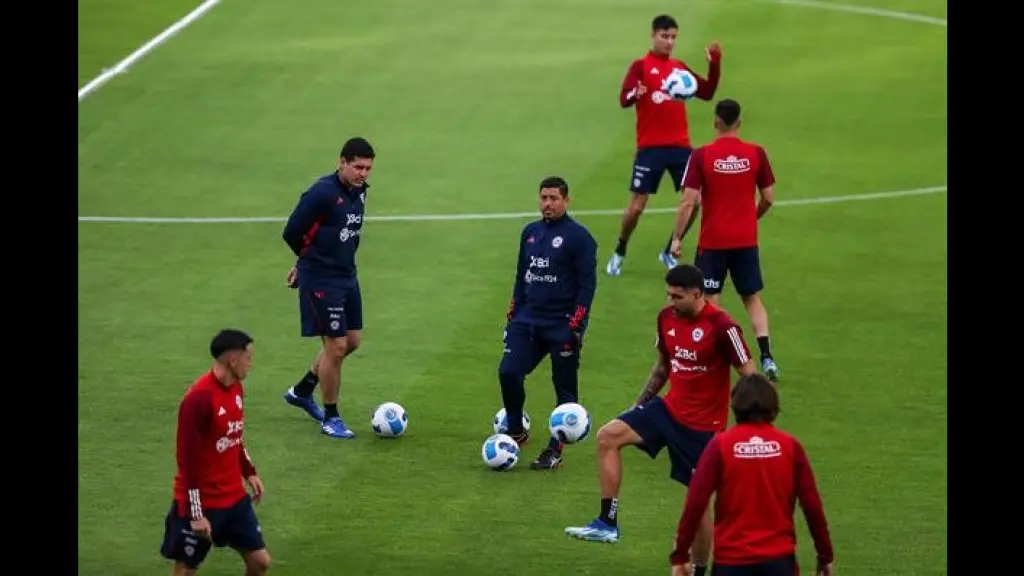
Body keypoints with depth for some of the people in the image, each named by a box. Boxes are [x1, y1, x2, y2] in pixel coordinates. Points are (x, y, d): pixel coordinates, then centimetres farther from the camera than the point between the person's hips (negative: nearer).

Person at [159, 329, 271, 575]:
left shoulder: (236, 388, 4)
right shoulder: (199, 398, -23)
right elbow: (187, 459, -22)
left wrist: (249, 472, 16)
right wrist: (196, 513, -22)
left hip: (235, 498, 8)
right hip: (201, 504, -8)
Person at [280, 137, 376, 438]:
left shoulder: (359, 191, 5)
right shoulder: (322, 193, -20)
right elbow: (292, 232, -16)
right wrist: (310, 258, 3)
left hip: (347, 277, 8)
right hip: (321, 280, -8)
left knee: (352, 341, 15)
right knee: (336, 345, -5)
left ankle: (301, 391, 33)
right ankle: (330, 417, 10)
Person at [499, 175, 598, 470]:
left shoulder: (578, 236, -7)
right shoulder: (530, 232, 12)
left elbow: (587, 284, -9)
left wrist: (576, 326, -15)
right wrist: (513, 314, 15)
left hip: (562, 325, -5)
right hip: (528, 321, 5)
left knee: (564, 389, 2)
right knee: (508, 372, -8)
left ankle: (555, 451, 10)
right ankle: (516, 432, 12)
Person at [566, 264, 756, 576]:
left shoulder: (721, 326, -20)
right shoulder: (667, 317, 1)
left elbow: (750, 376, -16)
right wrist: (638, 404, 18)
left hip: (703, 424, -6)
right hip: (670, 408, 7)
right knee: (608, 436, -9)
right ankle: (607, 523, -5)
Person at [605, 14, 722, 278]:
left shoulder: (679, 67, 12)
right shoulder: (641, 66, -3)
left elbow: (707, 93, 10)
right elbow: (623, 99, -15)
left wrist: (715, 64, -2)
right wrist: (635, 95, -38)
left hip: (680, 146, 4)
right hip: (650, 147, -4)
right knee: (637, 206, -3)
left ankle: (669, 253, 17)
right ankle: (619, 253, 20)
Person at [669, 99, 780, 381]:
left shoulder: (701, 156, -11)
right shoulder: (756, 153, -4)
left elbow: (689, 202, -12)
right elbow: (768, 198, 2)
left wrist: (677, 238, -4)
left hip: (712, 242, -2)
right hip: (746, 240, 2)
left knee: (710, 300, 6)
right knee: (753, 298, 13)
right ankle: (766, 357, 4)